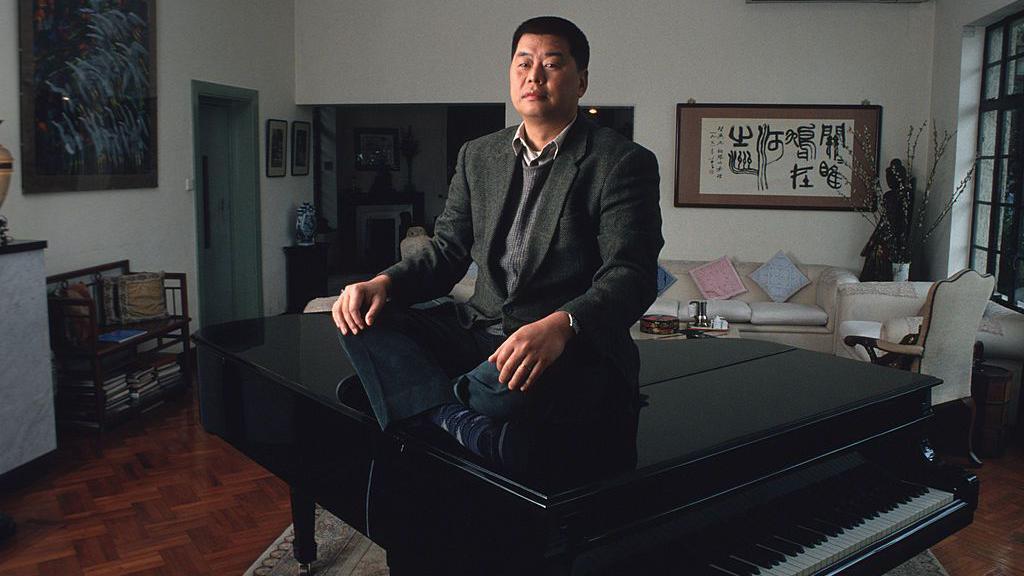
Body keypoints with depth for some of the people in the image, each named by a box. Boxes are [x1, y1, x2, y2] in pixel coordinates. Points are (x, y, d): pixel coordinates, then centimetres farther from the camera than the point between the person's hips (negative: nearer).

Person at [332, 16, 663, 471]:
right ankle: (469, 426, -30)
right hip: (482, 328, 6)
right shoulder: (478, 156, 14)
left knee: (508, 384, -39)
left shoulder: (623, 163, -6)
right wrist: (384, 283, -8)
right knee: (363, 318, -12)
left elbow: (631, 277, -16)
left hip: (576, 348, -6)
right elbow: (447, 250, 13)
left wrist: (559, 325, -37)